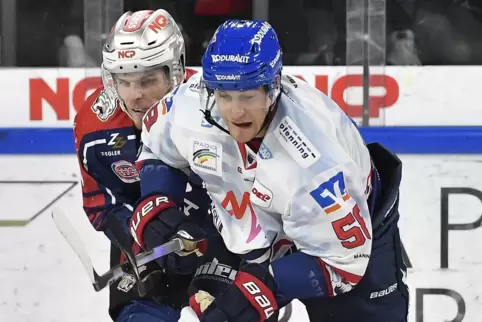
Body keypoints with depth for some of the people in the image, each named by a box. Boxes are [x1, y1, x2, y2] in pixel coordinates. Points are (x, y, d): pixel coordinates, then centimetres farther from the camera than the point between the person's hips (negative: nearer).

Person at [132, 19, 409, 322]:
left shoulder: (315, 158, -39)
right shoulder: (189, 105, -25)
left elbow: (343, 259, -31)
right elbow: (156, 148, 1)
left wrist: (264, 288, -39)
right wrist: (154, 209, -15)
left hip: (350, 233, -5)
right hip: (253, 238, 5)